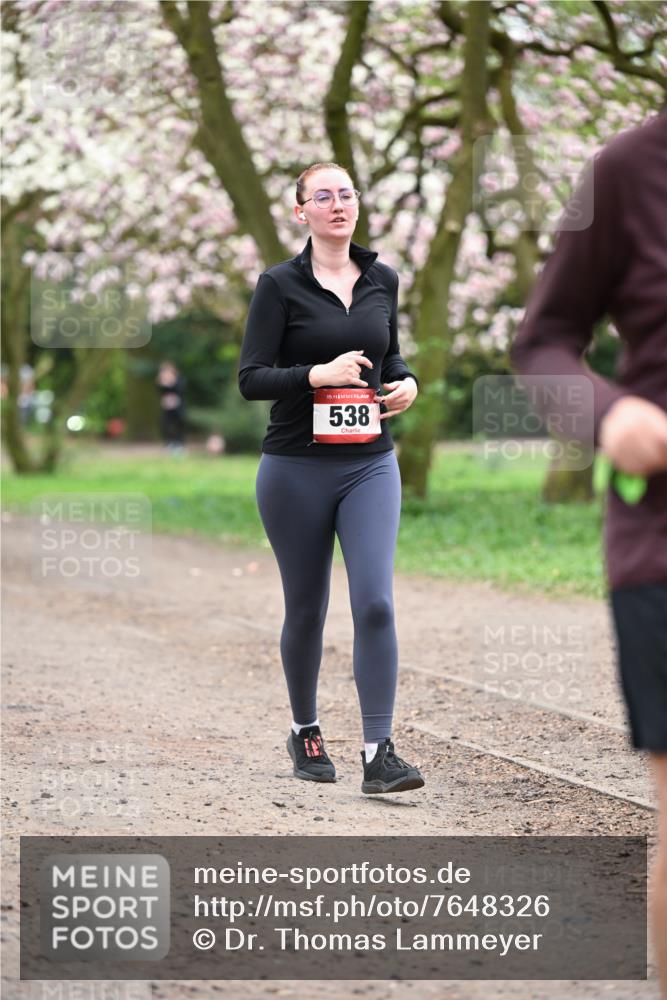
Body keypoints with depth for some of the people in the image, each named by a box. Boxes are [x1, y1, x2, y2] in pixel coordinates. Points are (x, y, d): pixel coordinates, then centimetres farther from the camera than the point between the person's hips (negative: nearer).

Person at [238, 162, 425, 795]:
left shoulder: (383, 281, 9)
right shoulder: (280, 285, -4)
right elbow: (251, 378, -8)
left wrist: (407, 383, 2)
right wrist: (318, 374, -22)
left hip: (370, 465, 2)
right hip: (296, 468, -2)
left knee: (375, 602, -12)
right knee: (306, 609, 8)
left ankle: (379, 754, -12)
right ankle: (305, 732, 30)